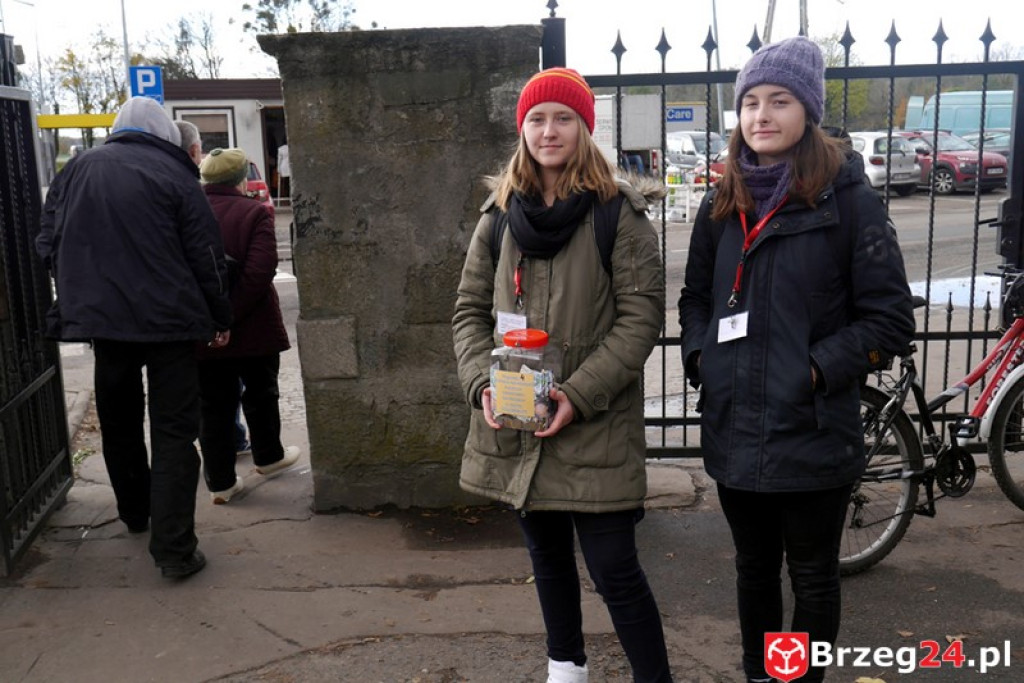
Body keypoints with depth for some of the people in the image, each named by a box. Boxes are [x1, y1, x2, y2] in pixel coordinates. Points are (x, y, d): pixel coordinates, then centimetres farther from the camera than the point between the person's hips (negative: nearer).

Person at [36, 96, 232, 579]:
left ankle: (134, 514, 39)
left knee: (118, 423, 21)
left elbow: (48, 243, 11)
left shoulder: (77, 169, 7)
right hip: (169, 321, -4)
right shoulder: (172, 174, -6)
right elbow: (206, 254, -6)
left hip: (100, 318, 4)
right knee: (173, 432, 1)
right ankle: (174, 549, -2)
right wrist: (221, 318, 3)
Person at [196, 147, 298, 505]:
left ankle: (220, 481, 13)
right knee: (260, 394, 18)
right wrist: (231, 314, -19)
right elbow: (260, 272, -21)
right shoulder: (254, 213, -11)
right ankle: (268, 457, 36)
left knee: (214, 405, 10)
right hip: (253, 327, -2)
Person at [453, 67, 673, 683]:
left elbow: (642, 314, -10)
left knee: (614, 567, -3)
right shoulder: (500, 216, 8)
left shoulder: (618, 212, -5)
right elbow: (470, 311, 9)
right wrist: (484, 384, -8)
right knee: (548, 555, 19)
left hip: (596, 425, -5)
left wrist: (580, 393, -19)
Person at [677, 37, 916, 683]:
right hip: (734, 429, 5)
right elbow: (695, 296, 17)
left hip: (815, 431, -4)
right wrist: (700, 356, 0)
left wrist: (818, 369, -16)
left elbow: (891, 316, -8)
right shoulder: (722, 203, 7)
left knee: (813, 576, 13)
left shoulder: (847, 198, -8)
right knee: (754, 568, 20)